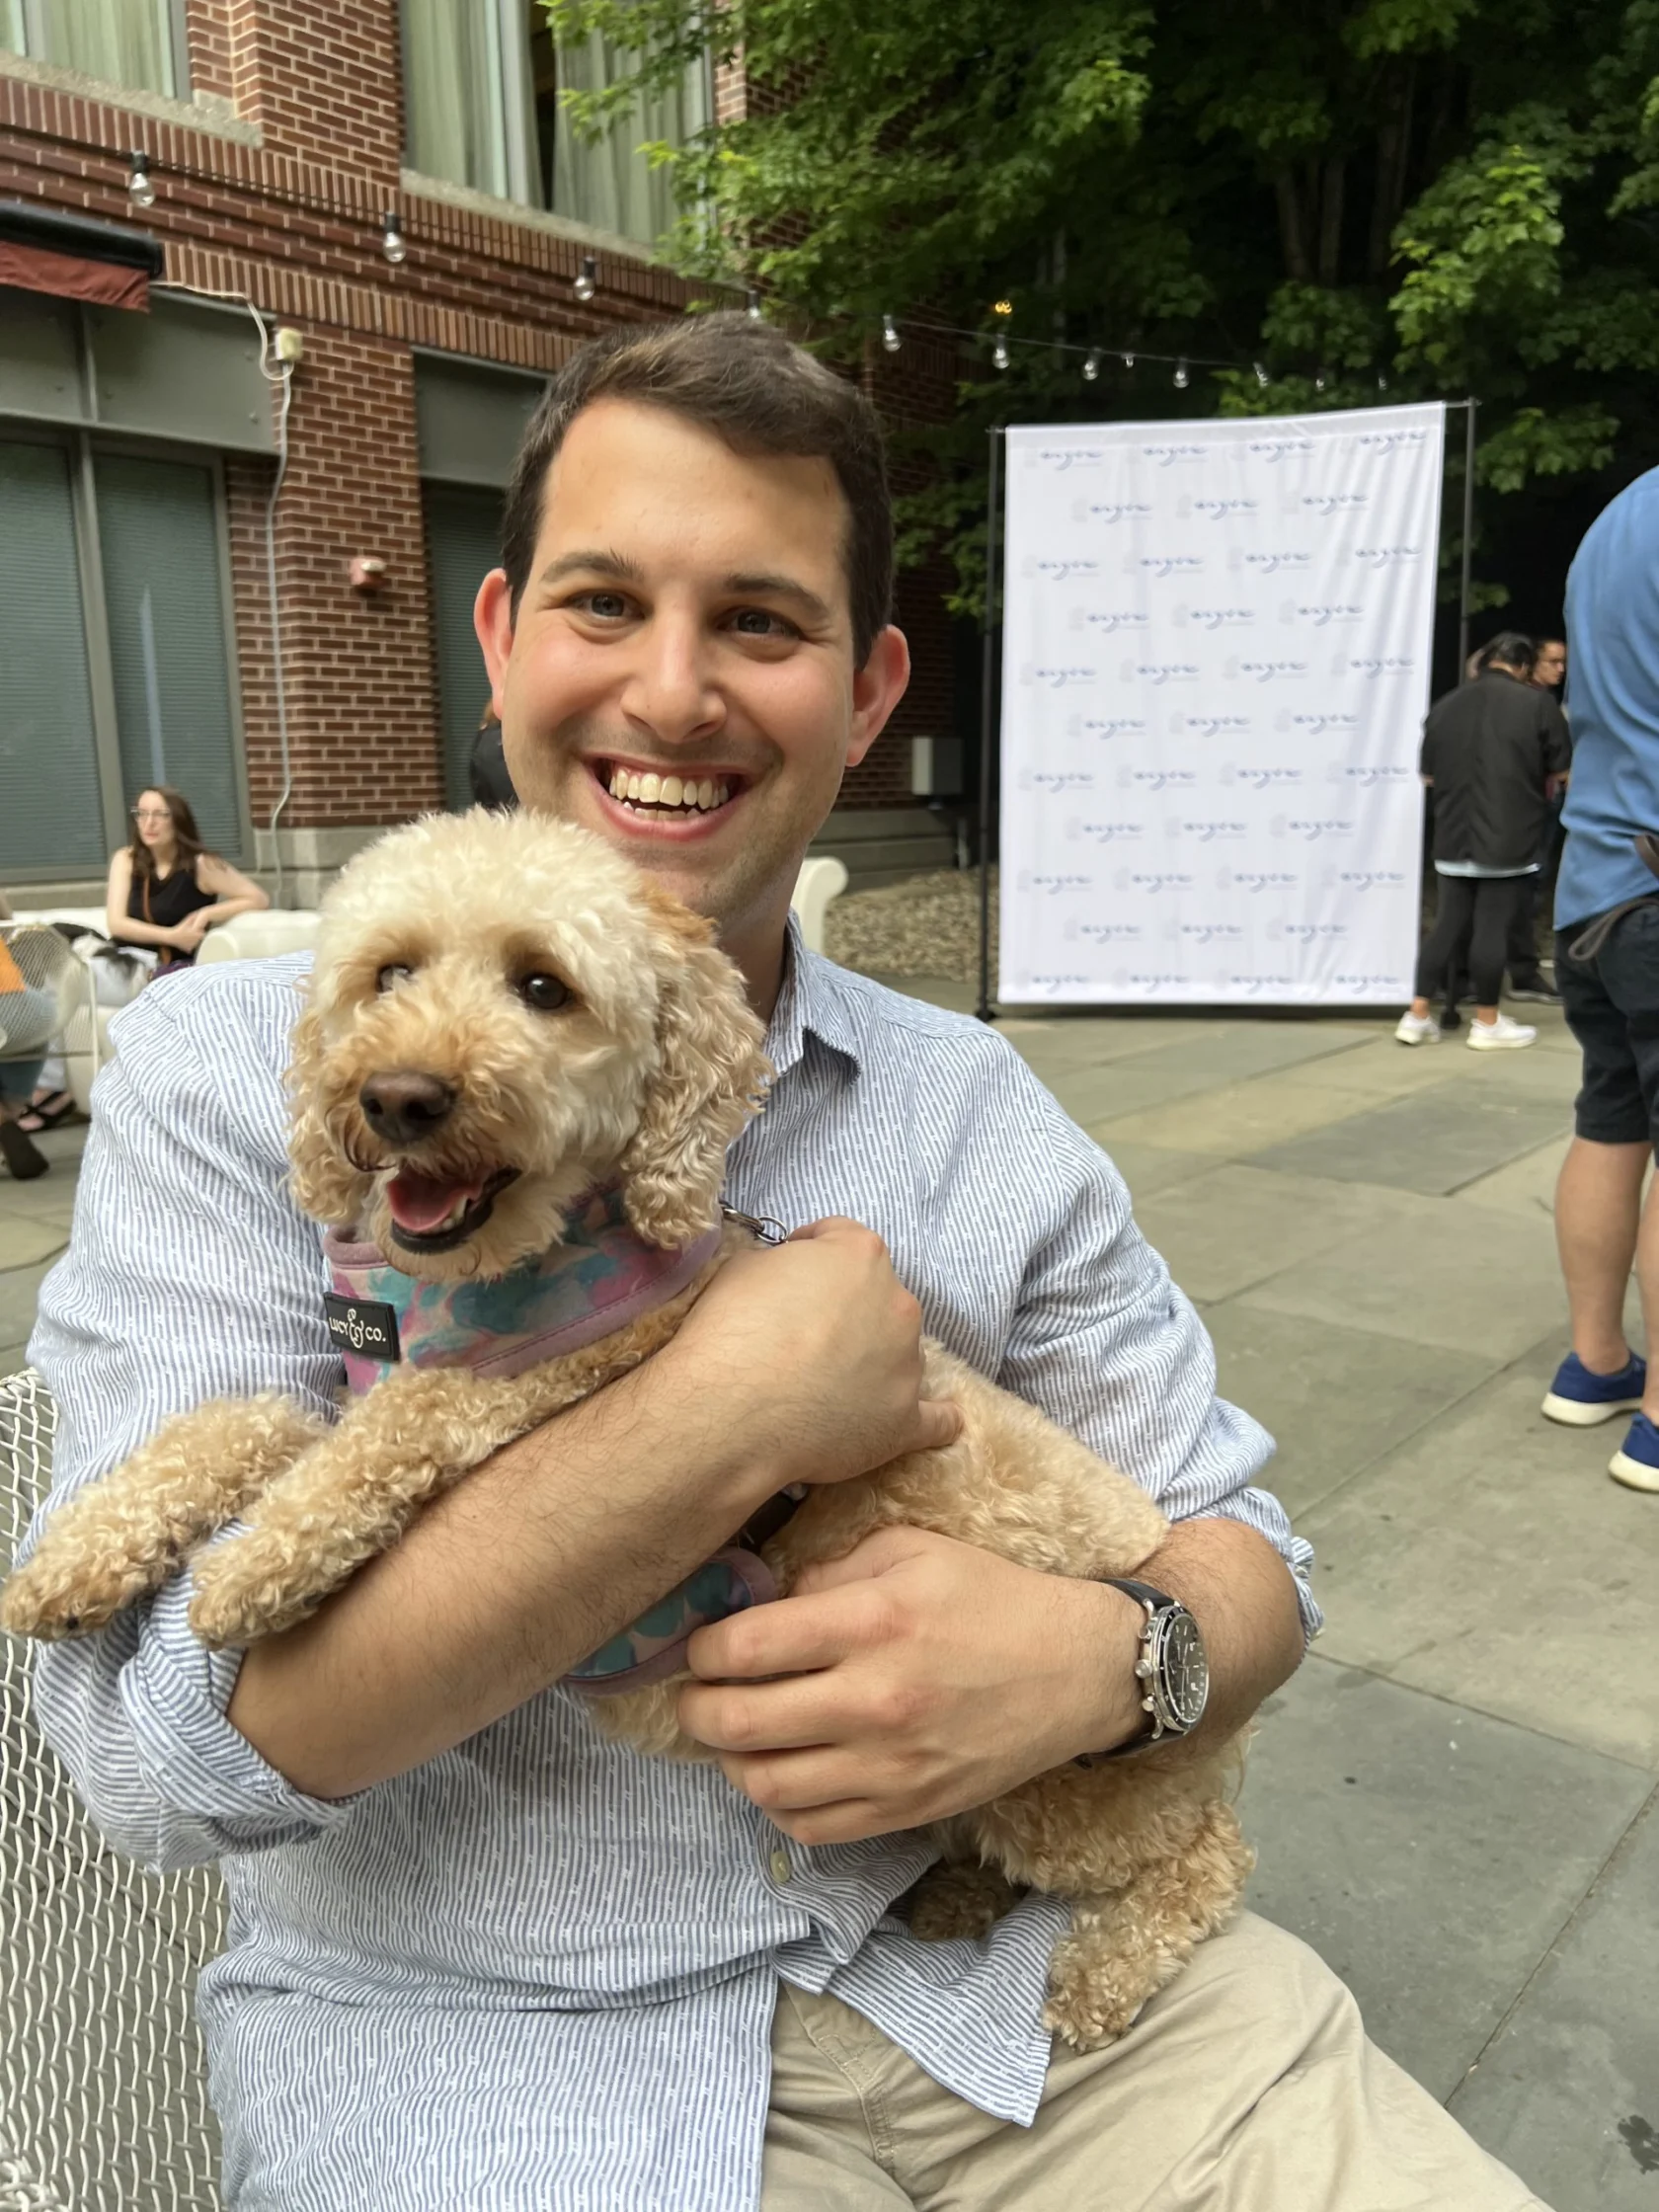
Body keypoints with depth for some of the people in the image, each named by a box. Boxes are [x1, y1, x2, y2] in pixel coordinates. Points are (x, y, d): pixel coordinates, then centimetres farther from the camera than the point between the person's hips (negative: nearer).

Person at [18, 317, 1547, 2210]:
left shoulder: (973, 1109, 1)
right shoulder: (235, 1071, -9)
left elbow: (1237, 1550, 4)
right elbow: (167, 1741, -17)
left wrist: (1101, 1658, -18)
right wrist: (733, 1415, -23)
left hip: (994, 1957, 3)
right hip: (490, 2046, -2)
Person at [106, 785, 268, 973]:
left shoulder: (200, 864, -3)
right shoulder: (125, 859, 5)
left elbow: (259, 899, -4)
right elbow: (116, 923, -4)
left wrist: (207, 914, -16)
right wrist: (172, 936, -17)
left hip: (176, 967, -2)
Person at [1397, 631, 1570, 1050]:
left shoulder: (1445, 705, 6)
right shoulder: (1537, 703, -6)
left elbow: (1429, 776, 12)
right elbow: (1558, 772, -1)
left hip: (1453, 837, 4)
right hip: (1510, 837, -4)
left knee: (1448, 925, 9)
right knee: (1492, 928, 1)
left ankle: (1417, 1016, 9)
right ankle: (1487, 1023, 9)